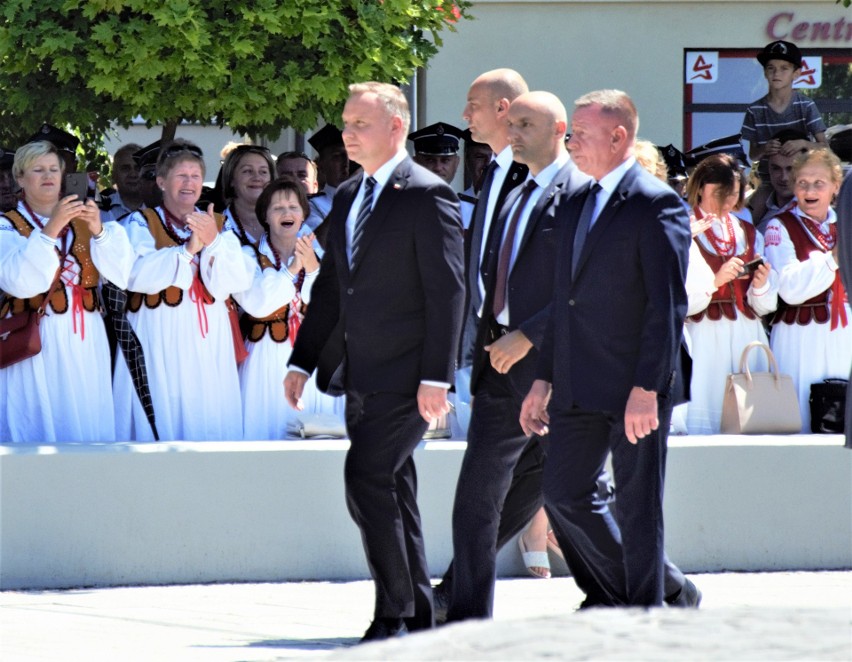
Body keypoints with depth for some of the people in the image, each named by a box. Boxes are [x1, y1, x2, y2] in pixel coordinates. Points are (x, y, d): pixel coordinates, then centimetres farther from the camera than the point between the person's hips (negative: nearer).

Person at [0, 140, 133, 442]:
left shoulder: (82, 221, 12)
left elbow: (122, 272, -1)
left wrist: (98, 231, -17)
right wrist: (51, 229, -23)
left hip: (84, 342, 3)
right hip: (35, 343, -3)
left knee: (86, 426, 1)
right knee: (40, 425, -5)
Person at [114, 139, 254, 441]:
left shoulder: (218, 226, 14)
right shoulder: (141, 224, 5)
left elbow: (239, 282, 1)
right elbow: (136, 276, -12)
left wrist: (214, 243, -13)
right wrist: (187, 250, -15)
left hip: (208, 342, 3)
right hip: (160, 342, -3)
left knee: (210, 421, -1)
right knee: (162, 420, -8)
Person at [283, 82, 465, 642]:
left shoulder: (428, 196, -10)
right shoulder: (348, 198, 15)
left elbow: (448, 291, -14)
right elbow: (330, 286, 20)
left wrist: (436, 378, -19)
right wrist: (303, 361, 14)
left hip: (405, 376, -9)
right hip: (362, 375, 9)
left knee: (366, 479, -16)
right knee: (391, 491, 10)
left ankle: (396, 613, -11)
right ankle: (418, 614, 16)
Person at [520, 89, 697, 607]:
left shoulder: (657, 205, -10)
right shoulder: (575, 205, 16)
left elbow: (668, 306, -15)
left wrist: (646, 389, -21)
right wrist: (545, 379, 15)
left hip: (635, 389, -8)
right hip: (579, 388, 8)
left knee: (638, 509, -1)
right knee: (564, 495, 9)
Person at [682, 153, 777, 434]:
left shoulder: (749, 234, 16)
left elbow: (766, 306, 13)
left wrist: (761, 285, -6)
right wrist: (716, 280, -19)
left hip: (748, 339, 4)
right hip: (705, 342, -4)